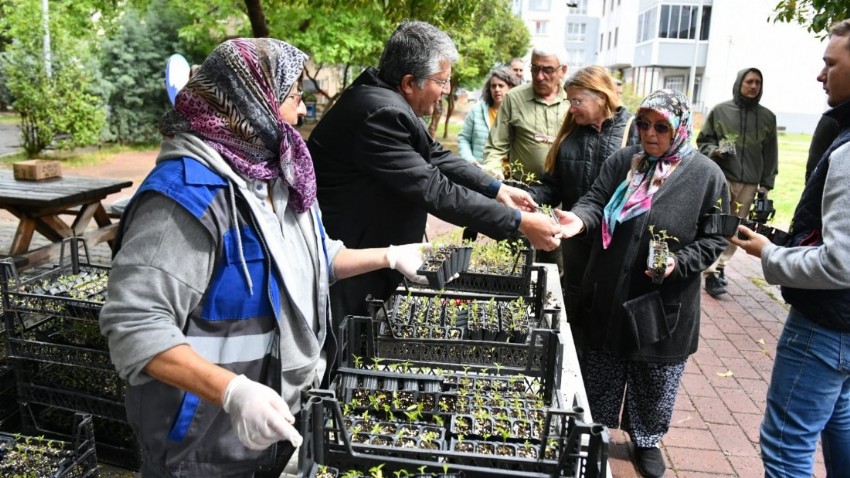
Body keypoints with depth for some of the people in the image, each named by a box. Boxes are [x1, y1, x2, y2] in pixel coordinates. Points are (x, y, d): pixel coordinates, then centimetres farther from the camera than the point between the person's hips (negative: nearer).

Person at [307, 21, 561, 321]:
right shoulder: (380, 112, -28)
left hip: (368, 251, 9)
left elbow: (434, 155, 8)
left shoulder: (389, 99, 2)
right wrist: (520, 222, -22)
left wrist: (497, 189, 0)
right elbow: (434, 190, -28)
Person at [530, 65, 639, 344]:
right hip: (576, 235, 5)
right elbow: (553, 184, 5)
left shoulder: (633, 130, -8)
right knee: (575, 301, 17)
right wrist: (531, 197, -14)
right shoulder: (571, 131, 6)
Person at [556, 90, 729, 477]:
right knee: (600, 376, 18)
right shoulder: (622, 162, 0)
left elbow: (715, 238, -5)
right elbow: (595, 201, -6)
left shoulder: (706, 175, -7)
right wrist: (580, 219, -29)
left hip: (663, 305, -2)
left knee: (654, 383, 16)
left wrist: (680, 262, -20)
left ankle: (647, 441, 41)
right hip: (608, 296, 2)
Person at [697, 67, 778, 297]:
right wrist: (714, 151, -13)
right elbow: (703, 140, 9)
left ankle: (720, 265, 20)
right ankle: (711, 273, -5)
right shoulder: (720, 110, 3)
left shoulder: (768, 117, 9)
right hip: (721, 178, -3)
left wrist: (766, 184, 8)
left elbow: (771, 154, 12)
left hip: (749, 183, 3)